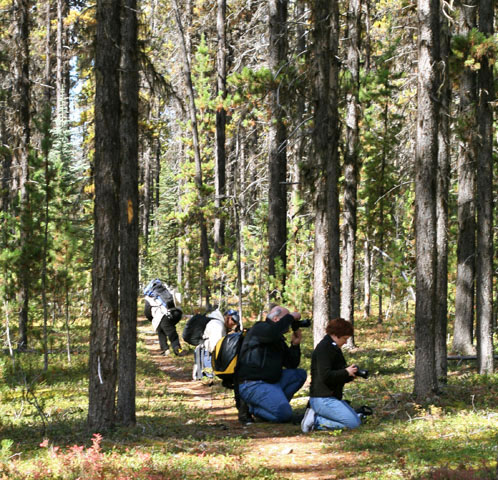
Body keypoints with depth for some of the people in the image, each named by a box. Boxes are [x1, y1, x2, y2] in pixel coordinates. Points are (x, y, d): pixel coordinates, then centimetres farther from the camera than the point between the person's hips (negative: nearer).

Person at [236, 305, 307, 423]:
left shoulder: (279, 340, 20)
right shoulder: (258, 328, -6)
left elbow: (292, 365, 21)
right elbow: (272, 332, -31)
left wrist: (295, 344, 7)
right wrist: (291, 317, -18)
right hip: (252, 384, -10)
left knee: (300, 374, 3)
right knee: (285, 414, -24)